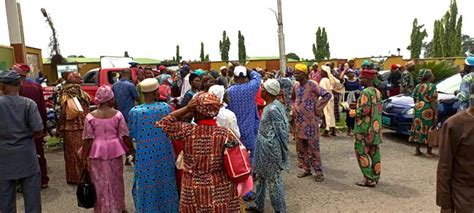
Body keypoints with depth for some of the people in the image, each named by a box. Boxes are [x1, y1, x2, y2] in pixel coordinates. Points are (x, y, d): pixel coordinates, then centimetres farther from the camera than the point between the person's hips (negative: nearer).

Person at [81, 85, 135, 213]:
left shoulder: (90, 117, -9)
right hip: (115, 150, 1)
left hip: (97, 152, -1)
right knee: (116, 181, 17)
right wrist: (132, 151, 4)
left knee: (100, 183, 12)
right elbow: (124, 136, -7)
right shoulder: (117, 114, -9)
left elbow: (88, 139, -9)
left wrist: (84, 157, 0)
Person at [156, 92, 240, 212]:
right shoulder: (226, 134, -14)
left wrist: (186, 109, -3)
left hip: (193, 192, 1)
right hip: (220, 192, 0)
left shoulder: (187, 131, -13)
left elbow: (163, 124, 4)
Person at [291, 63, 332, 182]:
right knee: (301, 147, 12)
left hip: (310, 121, -7)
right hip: (299, 121, 7)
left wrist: (317, 108, -15)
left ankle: (319, 172, 10)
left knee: (313, 147, -1)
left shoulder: (312, 85, -13)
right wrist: (293, 108, 11)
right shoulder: (296, 86, 7)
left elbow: (327, 95, -19)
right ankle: (307, 169, 26)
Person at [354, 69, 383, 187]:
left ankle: (369, 179, 0)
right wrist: (358, 105, 17)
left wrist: (354, 112, -5)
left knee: (361, 152, -1)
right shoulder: (377, 92, 11)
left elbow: (364, 110, -23)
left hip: (365, 127, -9)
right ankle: (375, 177, 19)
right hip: (376, 127, 9)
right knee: (374, 152, 12)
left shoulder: (366, 92, -16)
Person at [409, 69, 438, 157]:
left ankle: (417, 150, 13)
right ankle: (429, 151, 7)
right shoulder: (432, 86, -9)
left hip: (418, 110, 6)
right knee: (429, 131, 3)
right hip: (428, 111, -6)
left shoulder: (417, 87, 11)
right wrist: (436, 115, -13)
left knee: (419, 130, 10)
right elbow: (432, 102, -14)